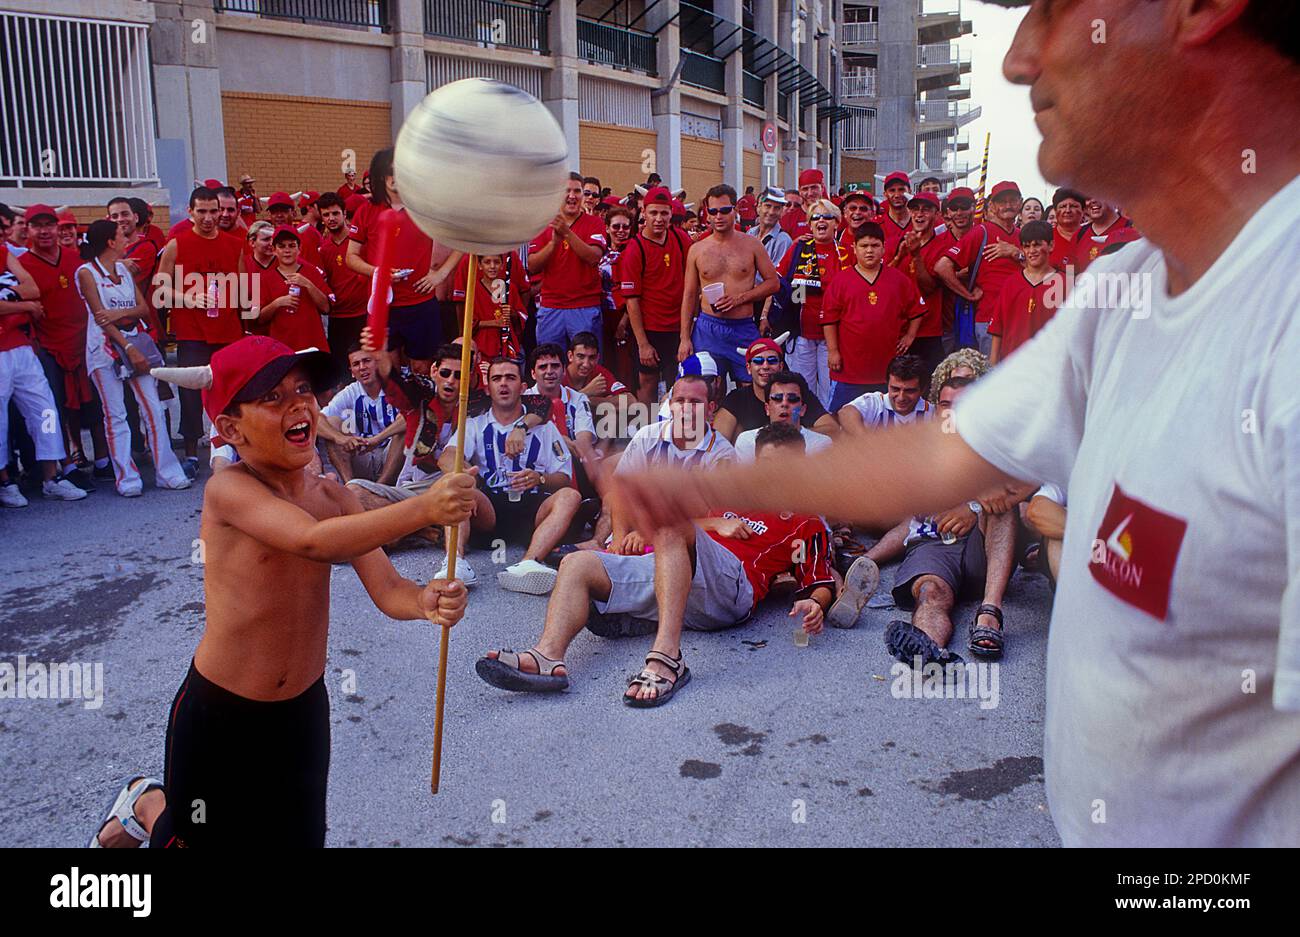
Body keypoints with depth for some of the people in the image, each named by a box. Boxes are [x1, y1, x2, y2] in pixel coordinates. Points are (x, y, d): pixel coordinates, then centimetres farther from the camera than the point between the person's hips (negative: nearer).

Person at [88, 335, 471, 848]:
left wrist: (426, 602, -35)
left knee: (300, 837, 20)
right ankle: (148, 803, 47)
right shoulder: (229, 489, -22)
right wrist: (422, 508, -50)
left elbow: (387, 589, -12)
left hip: (303, 710, 5)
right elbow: (312, 539, -40)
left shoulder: (332, 496, -4)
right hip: (218, 715, -5)